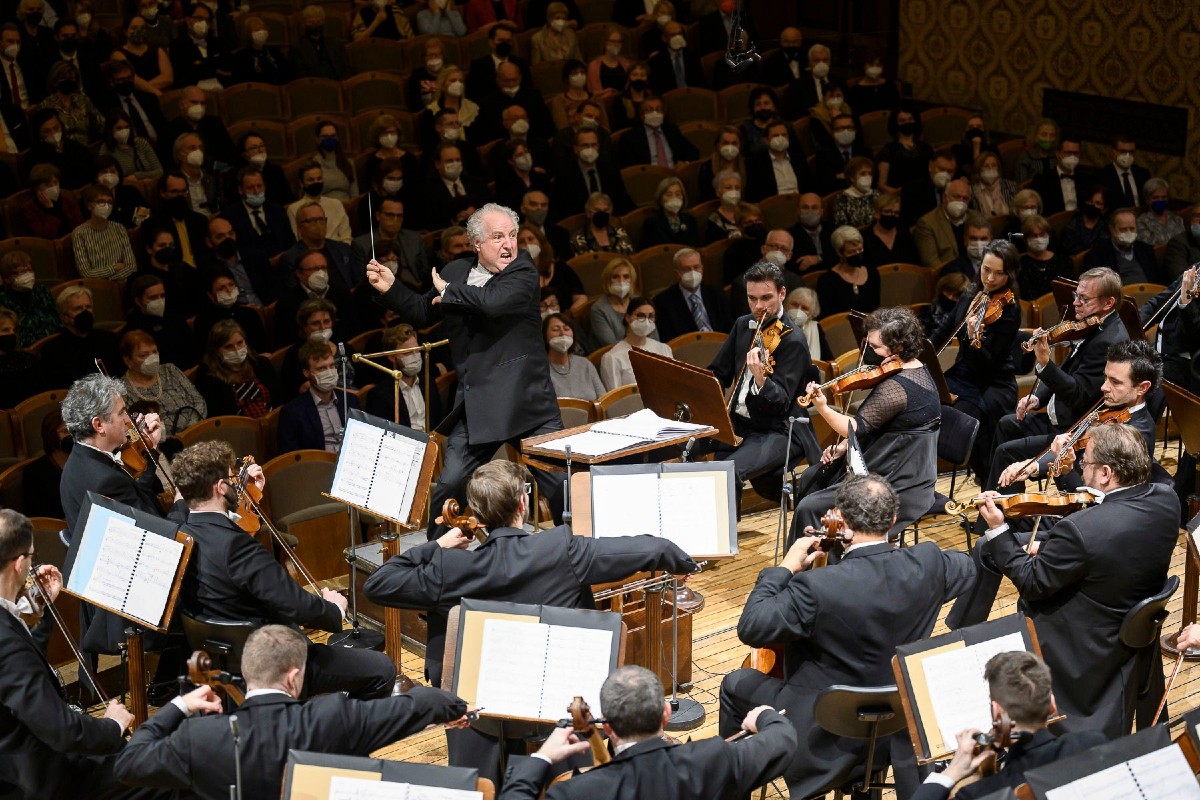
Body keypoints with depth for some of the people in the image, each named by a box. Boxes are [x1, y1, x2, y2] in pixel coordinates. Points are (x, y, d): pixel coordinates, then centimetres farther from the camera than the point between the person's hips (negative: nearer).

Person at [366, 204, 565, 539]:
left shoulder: (523, 271, -7)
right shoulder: (456, 271, 10)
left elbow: (492, 301, -27)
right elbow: (422, 313, 24)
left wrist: (448, 291, -11)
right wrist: (390, 288, 8)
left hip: (527, 401, -4)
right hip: (475, 407, 4)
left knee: (561, 486, -1)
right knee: (448, 485, 6)